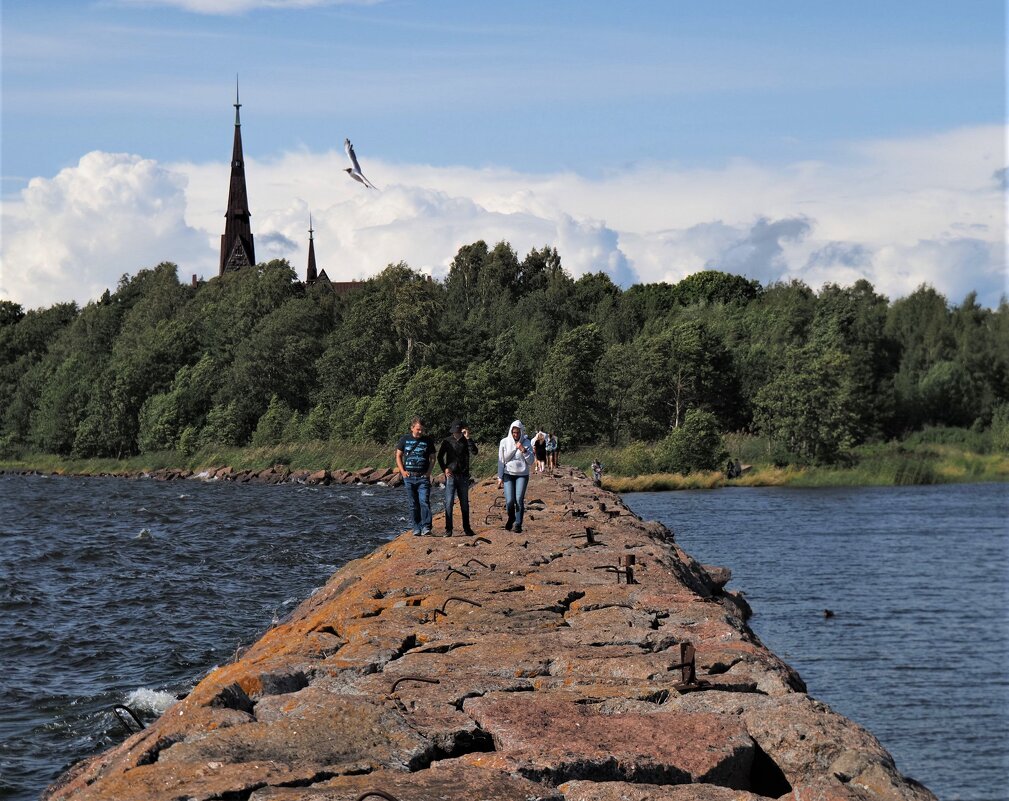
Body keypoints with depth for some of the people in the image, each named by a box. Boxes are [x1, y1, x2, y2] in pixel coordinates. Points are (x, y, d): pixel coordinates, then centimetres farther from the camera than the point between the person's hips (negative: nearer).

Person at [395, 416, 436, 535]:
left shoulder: (428, 441, 5)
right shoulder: (404, 439, 6)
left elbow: (432, 458, 11)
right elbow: (398, 456, 10)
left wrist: (429, 472, -3)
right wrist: (402, 471, -2)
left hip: (423, 477, -1)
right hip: (409, 476, 1)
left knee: (424, 502, -14)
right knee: (413, 504, 5)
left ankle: (426, 527, -18)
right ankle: (417, 528, 10)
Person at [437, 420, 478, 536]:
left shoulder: (466, 441, 1)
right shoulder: (447, 441, 1)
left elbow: (474, 452, -15)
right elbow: (440, 457, 9)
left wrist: (468, 438, -21)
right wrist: (444, 469, -4)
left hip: (463, 475, 1)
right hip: (451, 475, -1)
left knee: (464, 503, 7)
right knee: (449, 503, -6)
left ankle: (466, 528, 14)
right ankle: (448, 529, -2)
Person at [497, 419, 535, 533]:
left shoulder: (526, 442, 0)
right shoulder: (504, 442, 0)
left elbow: (530, 461, -2)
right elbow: (501, 461, 4)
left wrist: (523, 450, -16)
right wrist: (500, 478, 1)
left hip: (522, 475, 0)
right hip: (508, 474, 0)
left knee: (519, 499, -14)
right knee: (509, 501, -8)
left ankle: (517, 524, -10)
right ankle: (511, 519, 21)